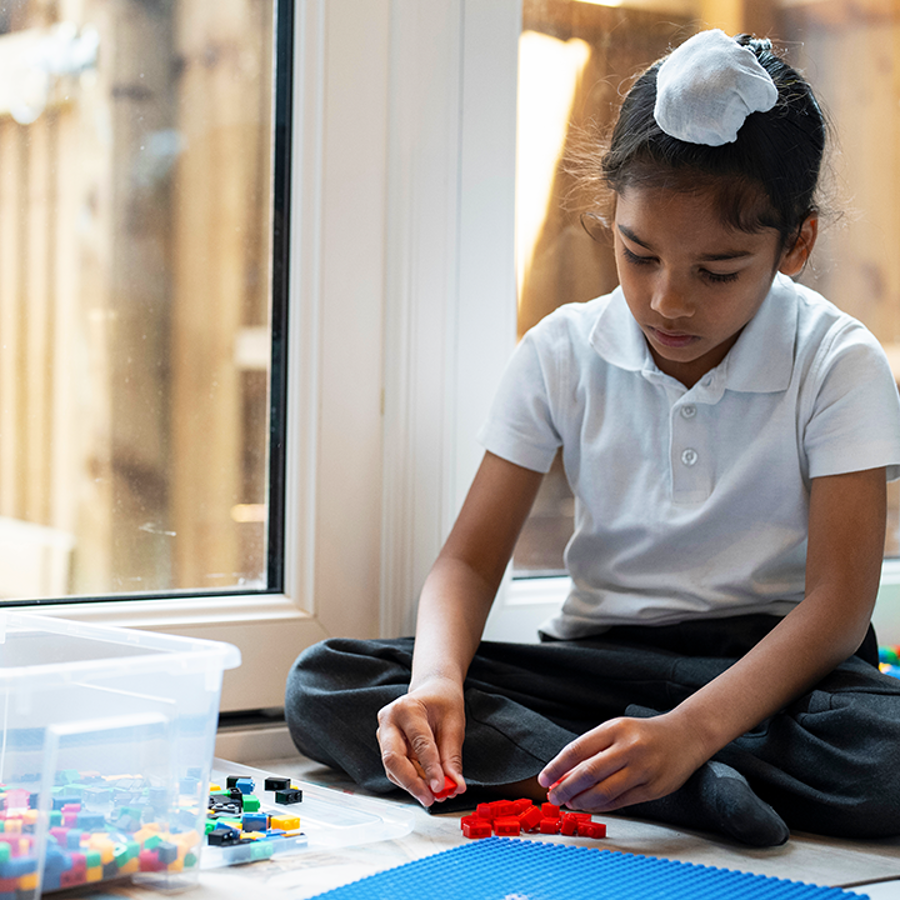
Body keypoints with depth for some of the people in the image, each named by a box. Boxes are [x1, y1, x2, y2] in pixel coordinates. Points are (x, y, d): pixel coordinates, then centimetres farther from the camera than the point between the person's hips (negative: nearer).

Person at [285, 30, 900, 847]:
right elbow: (472, 557, -3)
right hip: (595, 660, 3)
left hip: (769, 666, -2)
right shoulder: (563, 352, -1)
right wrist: (438, 680, -27)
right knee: (323, 685, -19)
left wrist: (689, 732, -34)